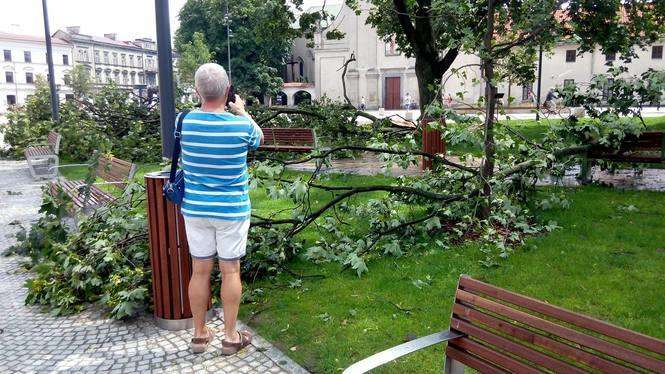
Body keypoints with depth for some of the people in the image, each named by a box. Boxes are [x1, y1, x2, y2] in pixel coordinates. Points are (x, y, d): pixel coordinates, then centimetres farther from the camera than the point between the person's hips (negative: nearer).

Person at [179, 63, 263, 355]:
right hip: (232, 210, -2)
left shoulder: (184, 121, -7)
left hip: (195, 209, 3)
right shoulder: (241, 125, -13)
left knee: (200, 271, 13)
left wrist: (213, 107, 19)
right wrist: (241, 110, 20)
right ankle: (230, 337, 21)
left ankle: (200, 334, 28)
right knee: (230, 271, 9)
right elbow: (259, 138, 10)